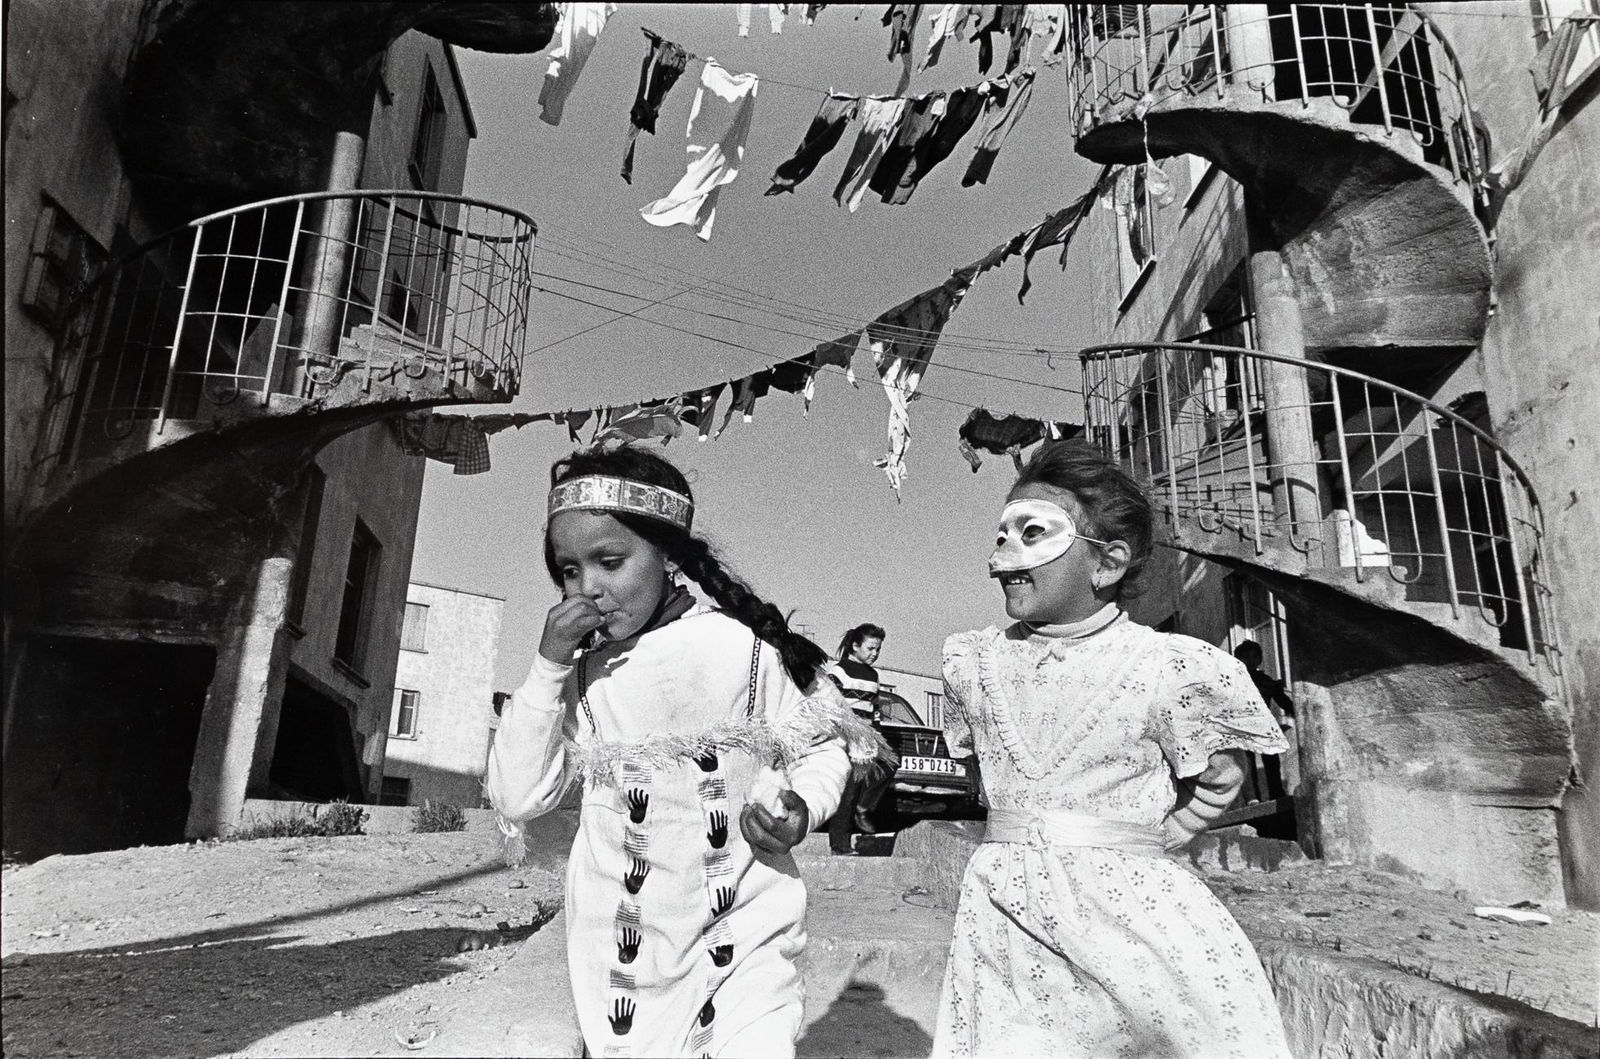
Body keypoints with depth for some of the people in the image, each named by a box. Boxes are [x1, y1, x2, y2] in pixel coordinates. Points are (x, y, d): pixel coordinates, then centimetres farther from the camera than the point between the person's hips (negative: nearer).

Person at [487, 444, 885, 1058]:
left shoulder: (745, 646, -10)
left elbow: (820, 747, 0)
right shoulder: (580, 673, 1)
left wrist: (800, 811, -20)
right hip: (618, 940, 3)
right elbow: (516, 799, -5)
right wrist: (548, 667, -12)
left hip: (742, 933, -3)